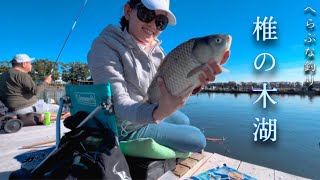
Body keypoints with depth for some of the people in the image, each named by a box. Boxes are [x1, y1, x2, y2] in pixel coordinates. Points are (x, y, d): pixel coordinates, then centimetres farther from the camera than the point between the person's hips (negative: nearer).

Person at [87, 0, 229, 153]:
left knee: (184, 122, 26)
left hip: (150, 112, 7)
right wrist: (159, 113, -49)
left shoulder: (155, 49, -2)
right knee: (198, 139, -2)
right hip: (128, 127, -6)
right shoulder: (105, 46, -22)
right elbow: (119, 104, -30)